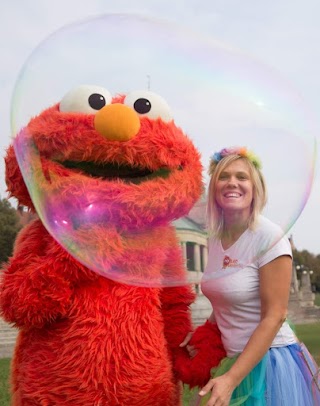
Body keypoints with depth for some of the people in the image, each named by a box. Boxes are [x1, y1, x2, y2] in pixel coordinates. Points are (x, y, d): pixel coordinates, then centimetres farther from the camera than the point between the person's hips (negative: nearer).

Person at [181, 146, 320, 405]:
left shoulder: (270, 238, -18)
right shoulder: (216, 237, 0)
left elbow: (274, 317, -20)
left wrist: (231, 379, -22)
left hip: (268, 362, -6)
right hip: (233, 360, 6)